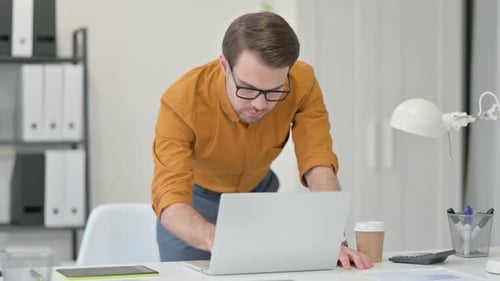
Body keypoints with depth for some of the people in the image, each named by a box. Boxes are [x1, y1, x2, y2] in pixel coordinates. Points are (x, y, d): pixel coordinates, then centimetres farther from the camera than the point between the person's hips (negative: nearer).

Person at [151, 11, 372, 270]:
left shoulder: (302, 83, -27)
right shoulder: (181, 102, -34)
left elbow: (318, 166, -30)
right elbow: (171, 200, -39)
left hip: (259, 193, 2)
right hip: (196, 199, -2)